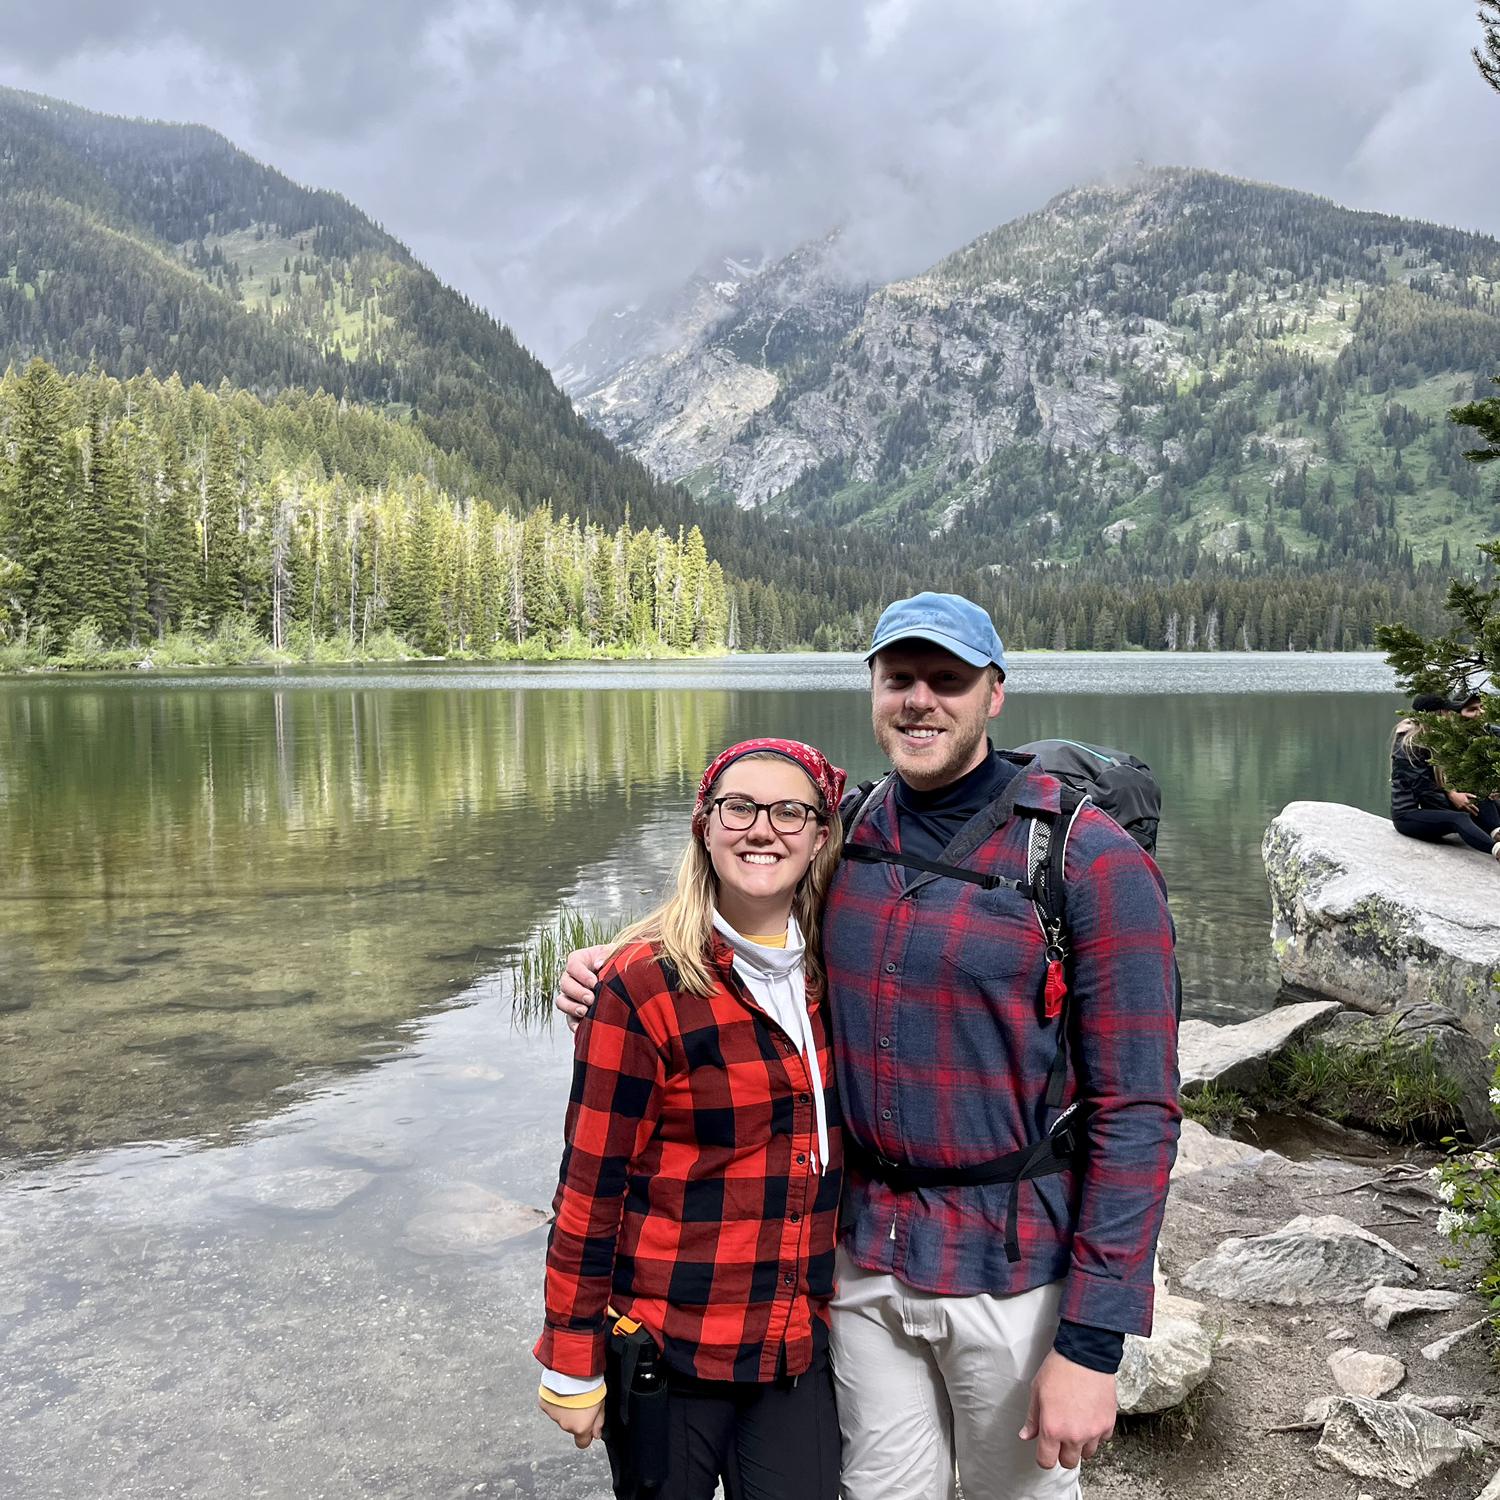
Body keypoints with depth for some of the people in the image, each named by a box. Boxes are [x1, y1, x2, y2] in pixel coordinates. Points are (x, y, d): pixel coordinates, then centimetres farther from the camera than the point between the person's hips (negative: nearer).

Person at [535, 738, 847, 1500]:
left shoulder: (830, 972, 0)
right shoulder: (645, 985, -16)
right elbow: (591, 1185, -12)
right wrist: (572, 1366, -7)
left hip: (801, 1344, 4)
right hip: (670, 1351, -4)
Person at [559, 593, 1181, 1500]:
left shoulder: (1089, 862, -16)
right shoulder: (843, 836, -1)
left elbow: (1135, 1111, -16)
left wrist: (1092, 1344, -17)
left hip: (1013, 1267, -4)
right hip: (865, 1253, 4)